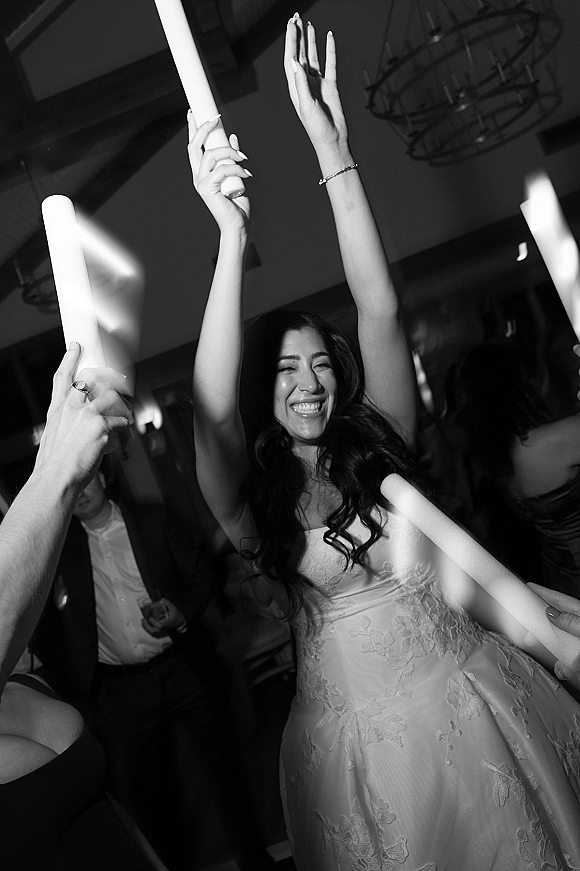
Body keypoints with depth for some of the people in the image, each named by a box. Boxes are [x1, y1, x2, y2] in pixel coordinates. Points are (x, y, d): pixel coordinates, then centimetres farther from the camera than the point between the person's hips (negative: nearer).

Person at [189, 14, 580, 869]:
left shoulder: (380, 441, -2)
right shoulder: (254, 499, -7)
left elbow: (381, 312, -12)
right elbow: (213, 405, -26)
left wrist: (334, 151, -17)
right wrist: (233, 231, -31)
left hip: (468, 696, 2)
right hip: (356, 728, -2)